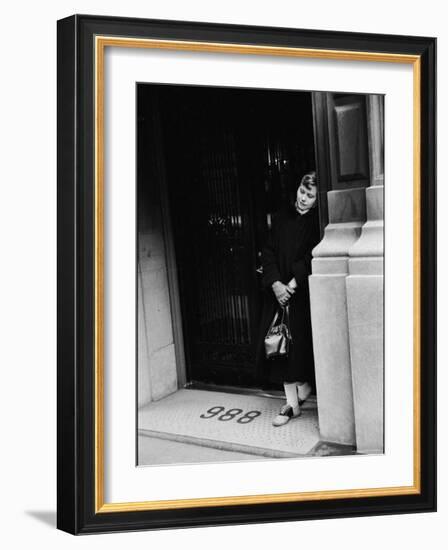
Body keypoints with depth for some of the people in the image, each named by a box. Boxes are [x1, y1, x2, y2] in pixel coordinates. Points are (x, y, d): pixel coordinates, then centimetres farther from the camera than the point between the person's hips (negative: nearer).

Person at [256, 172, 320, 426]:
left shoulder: (317, 223, -4)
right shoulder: (281, 219, 9)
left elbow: (312, 259, -12)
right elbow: (268, 252, 4)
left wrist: (292, 284, -16)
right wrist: (275, 284, -9)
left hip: (305, 293, -4)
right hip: (279, 290, 4)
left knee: (301, 345, -2)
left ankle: (305, 385, 27)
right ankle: (292, 404, 12)